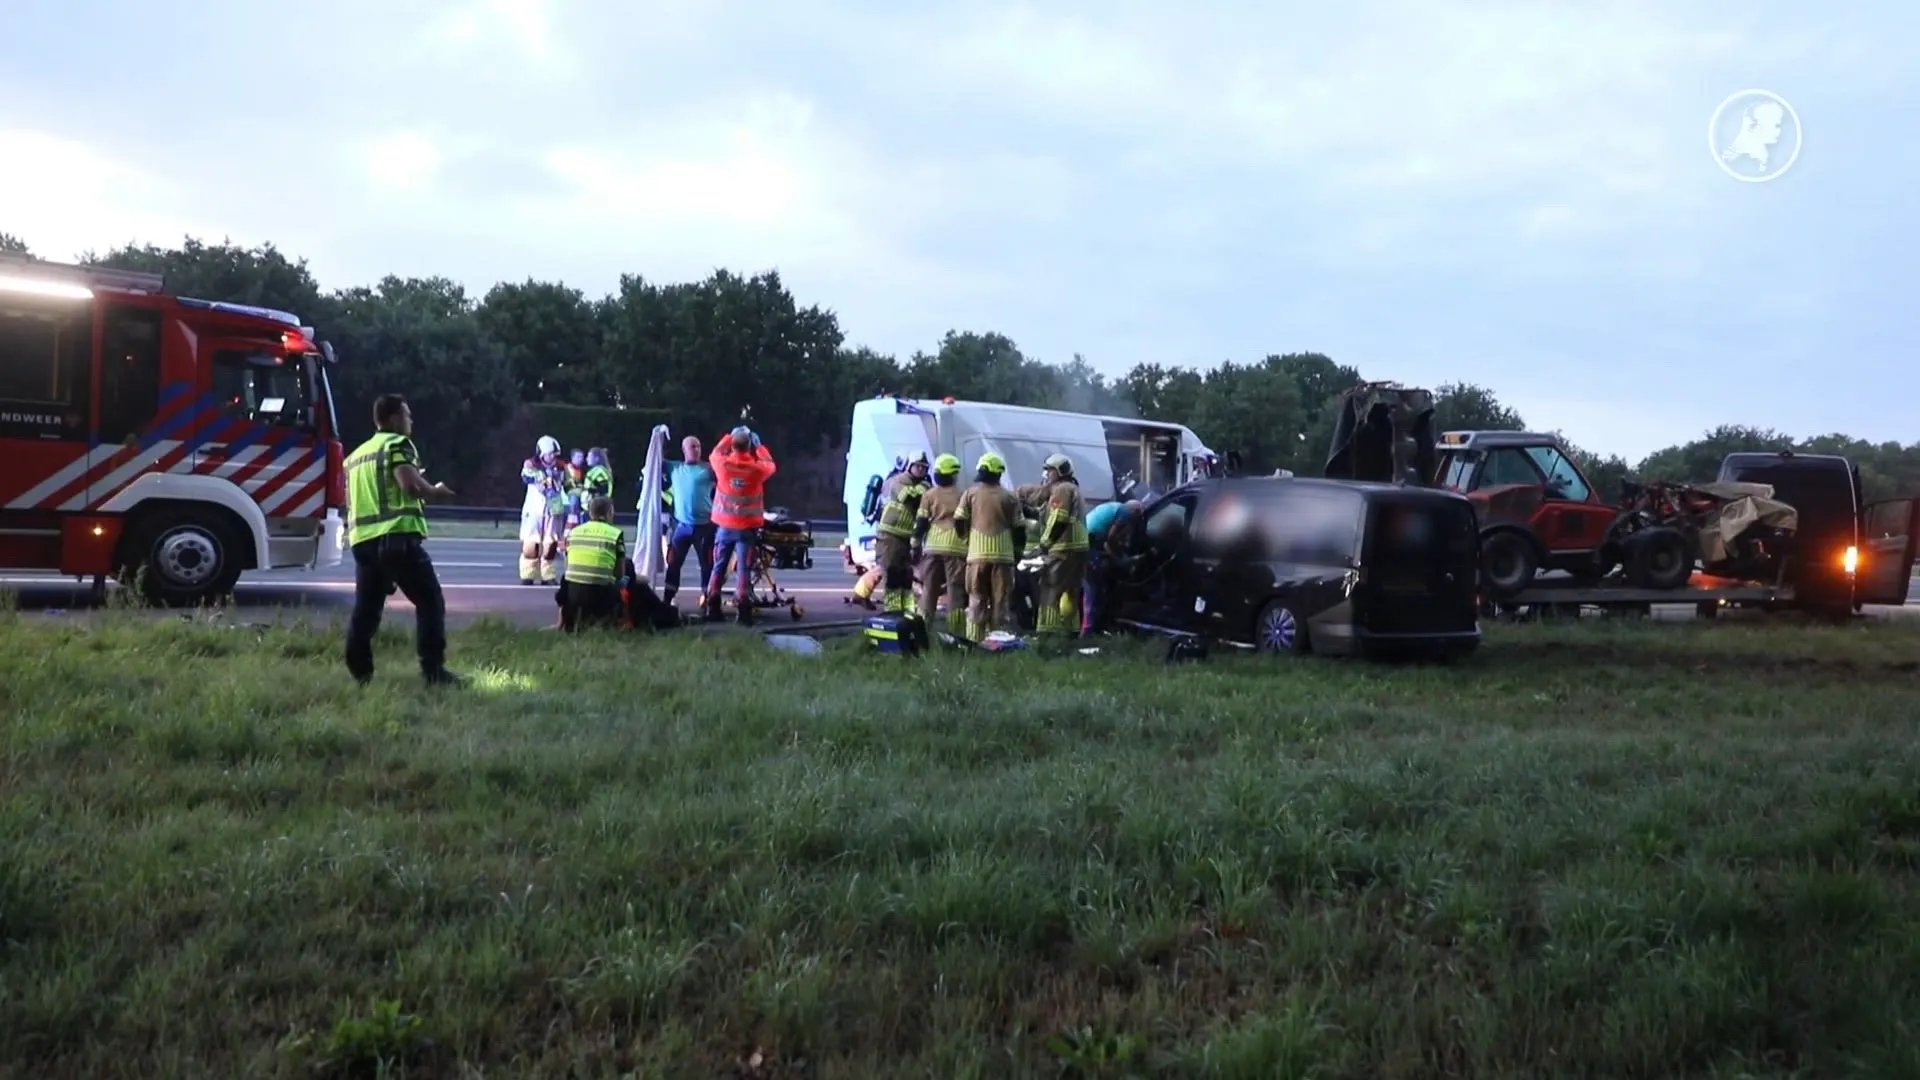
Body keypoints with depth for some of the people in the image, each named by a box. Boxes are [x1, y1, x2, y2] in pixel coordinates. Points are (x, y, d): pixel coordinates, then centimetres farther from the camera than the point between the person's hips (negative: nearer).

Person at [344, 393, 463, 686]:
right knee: (430, 602, -3)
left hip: (362, 538, 8)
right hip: (397, 536, -8)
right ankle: (433, 671, -9)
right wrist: (435, 491, 3)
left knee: (366, 608, 12)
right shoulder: (397, 444, -1)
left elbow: (350, 500, 28)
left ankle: (359, 673, 10)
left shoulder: (356, 454, 24)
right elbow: (411, 483, -16)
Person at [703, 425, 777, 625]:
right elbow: (771, 465, 12)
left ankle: (712, 608, 13)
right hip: (747, 527, -1)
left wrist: (728, 437, 24)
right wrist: (758, 445, 19)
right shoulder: (758, 468, -11)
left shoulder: (722, 464, -10)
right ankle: (743, 609, -5)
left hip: (724, 525, 2)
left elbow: (714, 454, 14)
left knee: (718, 567, 12)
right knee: (744, 569, 0)